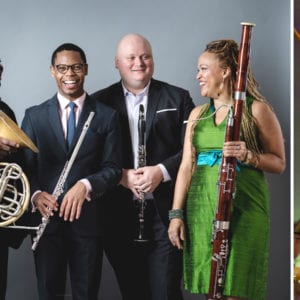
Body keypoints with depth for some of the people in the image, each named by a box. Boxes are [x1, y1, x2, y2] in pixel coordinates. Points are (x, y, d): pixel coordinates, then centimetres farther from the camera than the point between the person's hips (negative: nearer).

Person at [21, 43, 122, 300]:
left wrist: (86, 185, -19)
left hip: (88, 219, -1)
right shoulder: (34, 115, 7)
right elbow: (25, 165, 5)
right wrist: (35, 194, -15)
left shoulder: (106, 116, 4)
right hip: (47, 219, 1)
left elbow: (113, 168, 0)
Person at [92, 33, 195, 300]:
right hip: (119, 215, 1)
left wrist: (161, 171, -15)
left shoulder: (178, 98, 6)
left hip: (165, 210, -1)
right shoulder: (101, 103, 7)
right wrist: (121, 176, -12)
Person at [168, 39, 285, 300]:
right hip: (202, 208, 5)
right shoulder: (197, 114, 16)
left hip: (243, 210, -5)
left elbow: (279, 163, 0)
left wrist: (247, 155, -19)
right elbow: (186, 166, 12)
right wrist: (176, 213, 4)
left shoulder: (256, 110, 0)